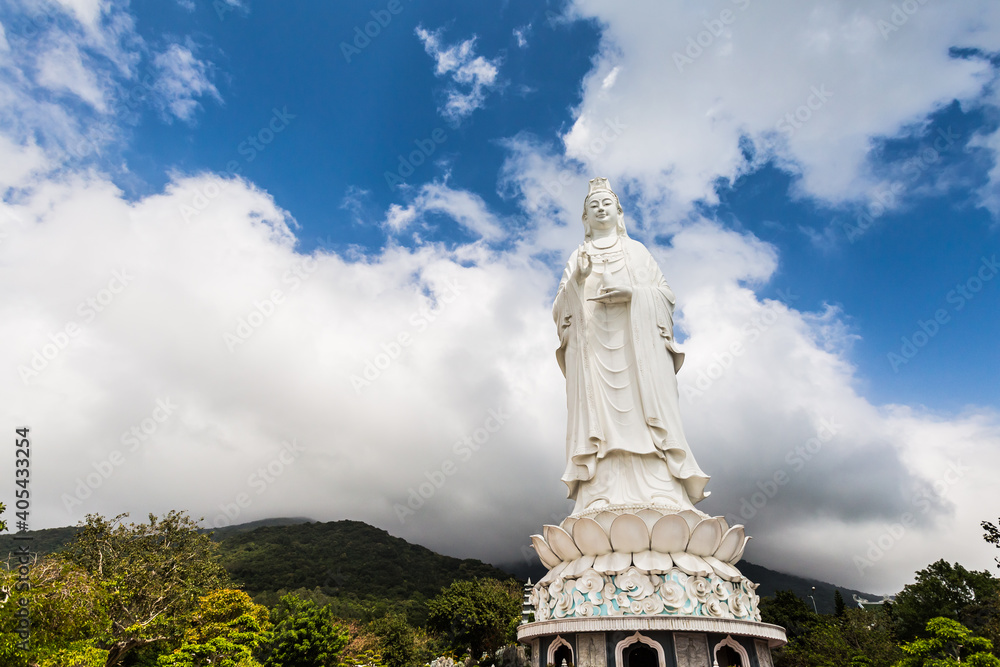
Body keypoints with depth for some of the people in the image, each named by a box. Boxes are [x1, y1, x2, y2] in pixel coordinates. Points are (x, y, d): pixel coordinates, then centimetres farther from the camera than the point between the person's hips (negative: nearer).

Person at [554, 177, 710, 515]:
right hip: (593, 348, 0)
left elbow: (667, 294, 11)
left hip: (637, 344, 0)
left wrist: (633, 292, -8)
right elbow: (560, 309, 10)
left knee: (641, 412, -12)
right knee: (600, 416, -12)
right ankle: (604, 499, -17)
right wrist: (575, 280, -9)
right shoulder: (577, 257, 21)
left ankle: (659, 495, -13)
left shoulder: (636, 250, 20)